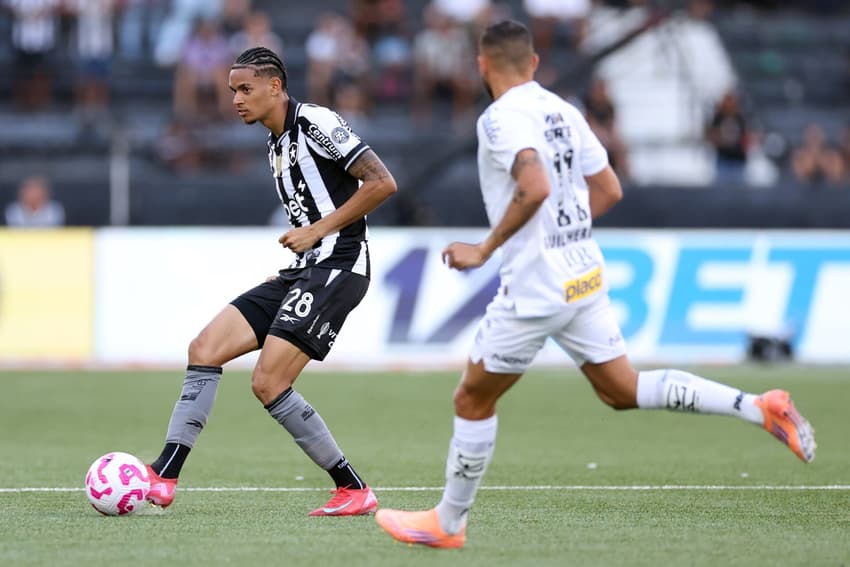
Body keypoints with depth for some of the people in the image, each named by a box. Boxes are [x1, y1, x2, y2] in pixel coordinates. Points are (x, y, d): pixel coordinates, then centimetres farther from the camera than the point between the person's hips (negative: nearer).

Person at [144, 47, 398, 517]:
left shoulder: (316, 123, -8)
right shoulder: (276, 147, 20)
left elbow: (382, 183, -15)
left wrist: (317, 231, -14)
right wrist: (299, 250, 13)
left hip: (335, 268, -9)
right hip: (303, 272, 9)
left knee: (268, 383, -15)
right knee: (204, 349, -2)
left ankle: (354, 490, -4)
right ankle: (162, 478, -4)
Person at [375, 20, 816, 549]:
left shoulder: (501, 118, -15)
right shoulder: (563, 111, 10)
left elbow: (535, 188, -29)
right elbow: (609, 190, 15)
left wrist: (484, 250, -20)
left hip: (536, 287, -7)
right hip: (586, 274, 8)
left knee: (473, 400, 8)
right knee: (623, 390, 12)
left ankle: (447, 523, 18)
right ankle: (761, 407, 1)